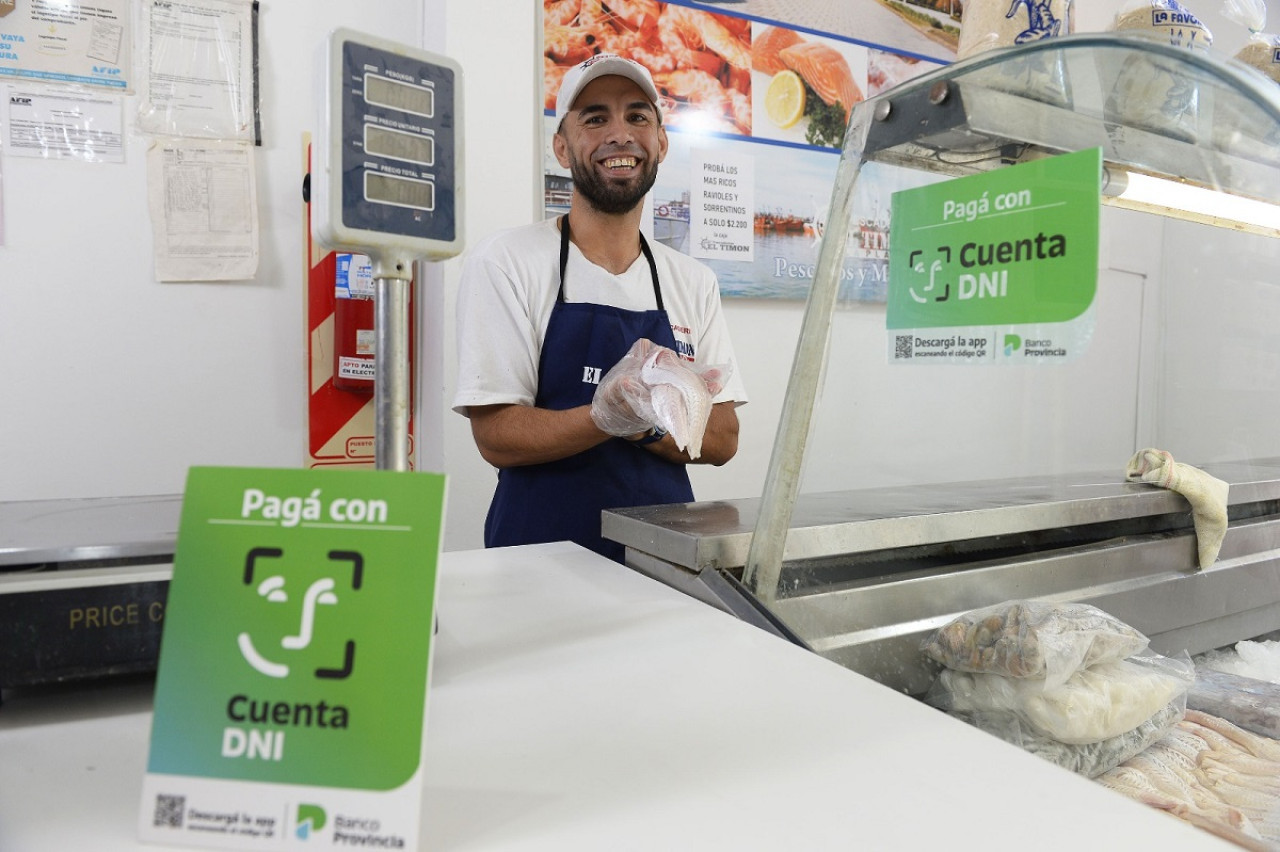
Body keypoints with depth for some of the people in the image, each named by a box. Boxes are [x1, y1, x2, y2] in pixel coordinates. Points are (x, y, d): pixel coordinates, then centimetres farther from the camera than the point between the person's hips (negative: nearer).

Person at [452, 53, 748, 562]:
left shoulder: (694, 282, 8)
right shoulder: (504, 262, -4)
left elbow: (722, 439, 5)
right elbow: (496, 436, -8)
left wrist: (648, 423, -13)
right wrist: (611, 415, -23)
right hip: (545, 553, -3)